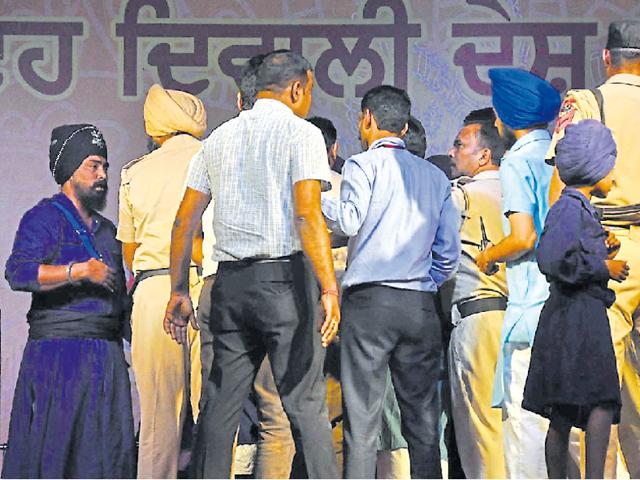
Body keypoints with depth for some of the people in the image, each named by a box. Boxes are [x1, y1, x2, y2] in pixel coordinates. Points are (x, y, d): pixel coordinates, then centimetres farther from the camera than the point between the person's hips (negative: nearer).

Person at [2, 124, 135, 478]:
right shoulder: (44, 218, -1)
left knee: (108, 450, 1)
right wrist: (79, 271, -23)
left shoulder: (106, 230, 23)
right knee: (51, 446, -9)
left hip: (106, 355, 7)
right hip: (58, 352, -7)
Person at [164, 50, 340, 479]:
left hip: (230, 282, 5)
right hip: (284, 276, -5)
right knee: (305, 402, -5)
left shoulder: (220, 138, 15)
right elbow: (308, 216, -14)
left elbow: (185, 222, 13)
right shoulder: (301, 133, -2)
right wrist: (329, 289, -16)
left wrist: (179, 290, 17)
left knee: (222, 403, 7)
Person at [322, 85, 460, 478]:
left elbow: (350, 221, -14)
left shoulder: (364, 164, 1)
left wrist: (316, 199, 2)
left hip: (369, 300, -4)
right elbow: (449, 251, 13)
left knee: (363, 416, -5)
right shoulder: (435, 176, 16)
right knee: (423, 419, 7)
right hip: (421, 305, 4)